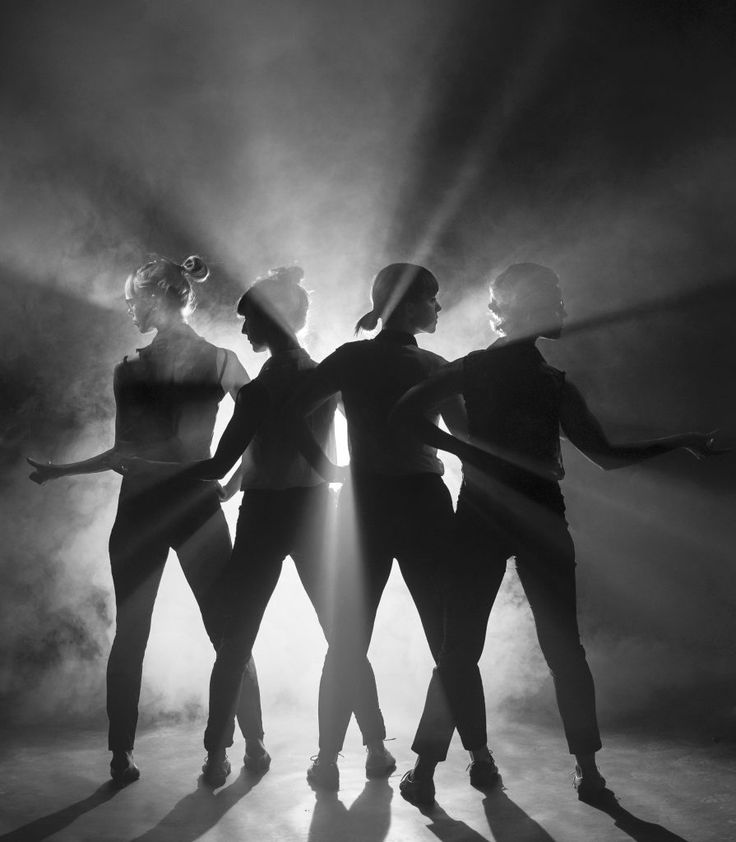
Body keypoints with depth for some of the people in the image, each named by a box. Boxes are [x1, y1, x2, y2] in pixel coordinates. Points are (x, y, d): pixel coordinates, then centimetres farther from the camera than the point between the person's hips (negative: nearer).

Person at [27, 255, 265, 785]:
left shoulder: (131, 371, -8)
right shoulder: (222, 362, -2)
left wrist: (61, 471, 1)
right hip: (200, 506, 1)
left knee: (129, 637, 8)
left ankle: (123, 757, 8)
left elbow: (127, 454, -9)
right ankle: (254, 743, 14)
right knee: (228, 633, 10)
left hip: (142, 511, -1)